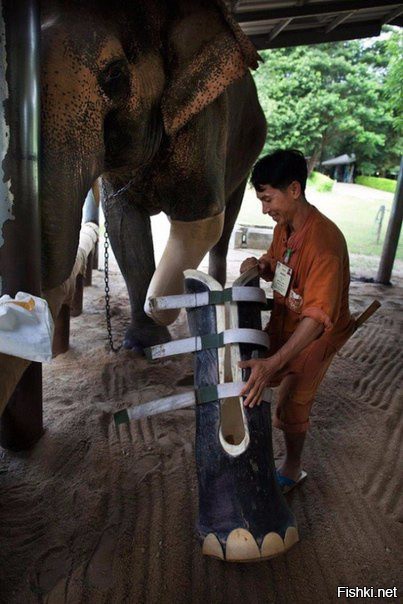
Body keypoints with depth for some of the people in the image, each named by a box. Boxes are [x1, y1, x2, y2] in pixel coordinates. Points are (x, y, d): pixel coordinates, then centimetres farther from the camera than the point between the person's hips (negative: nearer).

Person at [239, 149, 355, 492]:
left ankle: (292, 470, 26)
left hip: (315, 335, -8)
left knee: (291, 406, 0)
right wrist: (259, 265, -13)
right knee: (251, 373, 18)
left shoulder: (324, 242, -33)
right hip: (284, 322, 8)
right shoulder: (285, 226, -6)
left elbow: (318, 318, -39)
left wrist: (273, 364, -47)